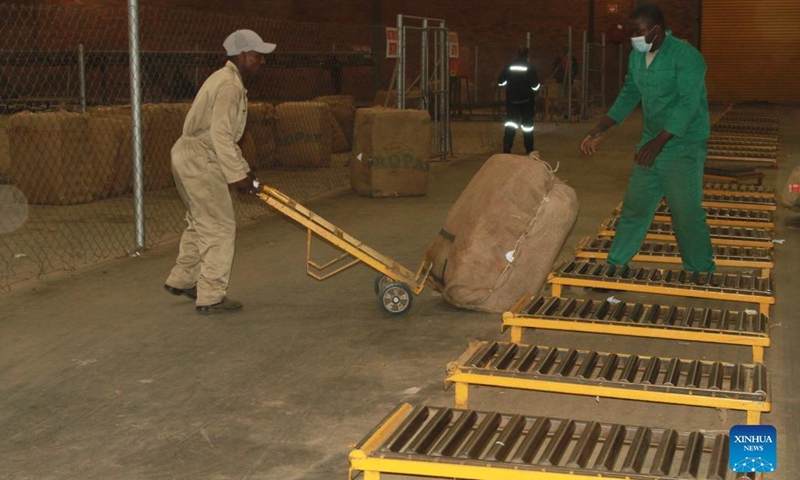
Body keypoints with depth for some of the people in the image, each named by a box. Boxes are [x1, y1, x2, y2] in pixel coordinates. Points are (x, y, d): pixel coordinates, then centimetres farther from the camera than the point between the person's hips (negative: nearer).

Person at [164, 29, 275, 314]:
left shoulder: (229, 81, 16)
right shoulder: (230, 86, -18)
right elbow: (220, 135, -24)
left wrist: (242, 169, 19)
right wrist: (237, 175, -19)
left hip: (188, 158, 11)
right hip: (200, 162, -11)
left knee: (200, 224, 23)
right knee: (220, 228, -5)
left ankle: (181, 280, 35)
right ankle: (210, 298, 0)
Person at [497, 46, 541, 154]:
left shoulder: (509, 66, -3)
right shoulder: (530, 67, -9)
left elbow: (500, 82, 2)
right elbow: (535, 85, -11)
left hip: (511, 99, 2)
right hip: (526, 100, -1)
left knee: (510, 123, 5)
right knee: (527, 123, 9)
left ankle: (507, 147, -8)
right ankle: (529, 148, 15)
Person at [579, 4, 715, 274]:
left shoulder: (685, 55, -19)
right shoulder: (637, 56, 5)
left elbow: (688, 103, -26)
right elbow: (629, 95, 14)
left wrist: (658, 142, -33)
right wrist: (599, 132, 6)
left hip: (683, 148, -7)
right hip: (651, 145, 7)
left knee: (687, 212, -4)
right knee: (635, 206, 11)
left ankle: (701, 272, 12)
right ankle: (616, 264, 22)